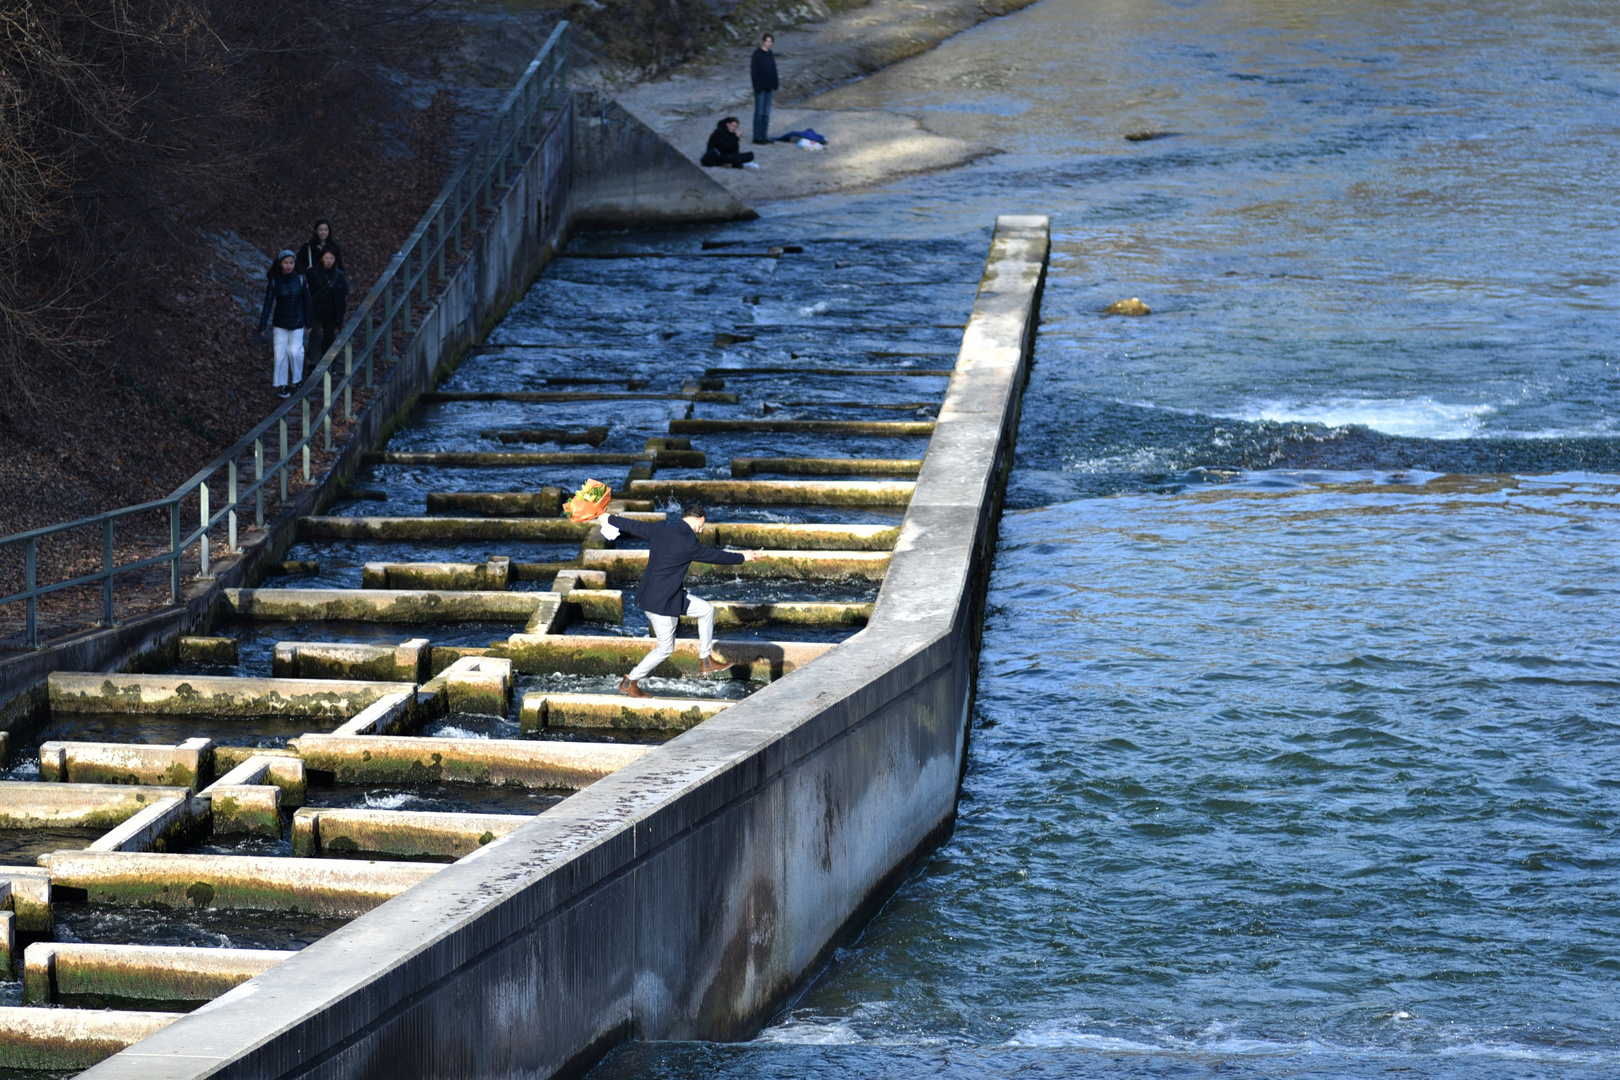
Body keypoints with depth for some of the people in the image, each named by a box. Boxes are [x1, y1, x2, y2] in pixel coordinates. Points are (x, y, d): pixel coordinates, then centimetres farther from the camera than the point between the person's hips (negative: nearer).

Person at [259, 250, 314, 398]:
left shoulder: (300, 280, -8)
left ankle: (297, 379, 17)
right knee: (280, 353, -2)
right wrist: (262, 326, -9)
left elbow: (307, 302, 0)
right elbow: (268, 304, -7)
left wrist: (308, 323, 4)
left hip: (297, 323, 0)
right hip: (280, 324, 0)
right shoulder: (274, 282, -9)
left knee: (295, 351, -8)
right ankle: (282, 385, 9)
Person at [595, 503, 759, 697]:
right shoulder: (688, 544, -22)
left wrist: (609, 518, 32)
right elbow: (716, 556, -9)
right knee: (665, 648, 4)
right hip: (661, 601, -10)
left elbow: (634, 526, 14)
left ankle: (706, 661, 21)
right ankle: (629, 683, 14)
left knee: (706, 609, 14)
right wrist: (742, 557, 7)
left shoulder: (660, 528, -1)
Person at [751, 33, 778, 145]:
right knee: (759, 113, -4)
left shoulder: (770, 54, 10)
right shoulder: (757, 53, -10)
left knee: (766, 113, 10)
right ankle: (757, 138, -1)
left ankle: (763, 136, 16)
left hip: (768, 87, 7)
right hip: (760, 88, -7)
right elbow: (754, 71, -13)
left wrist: (775, 84, 8)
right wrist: (757, 86, -17)